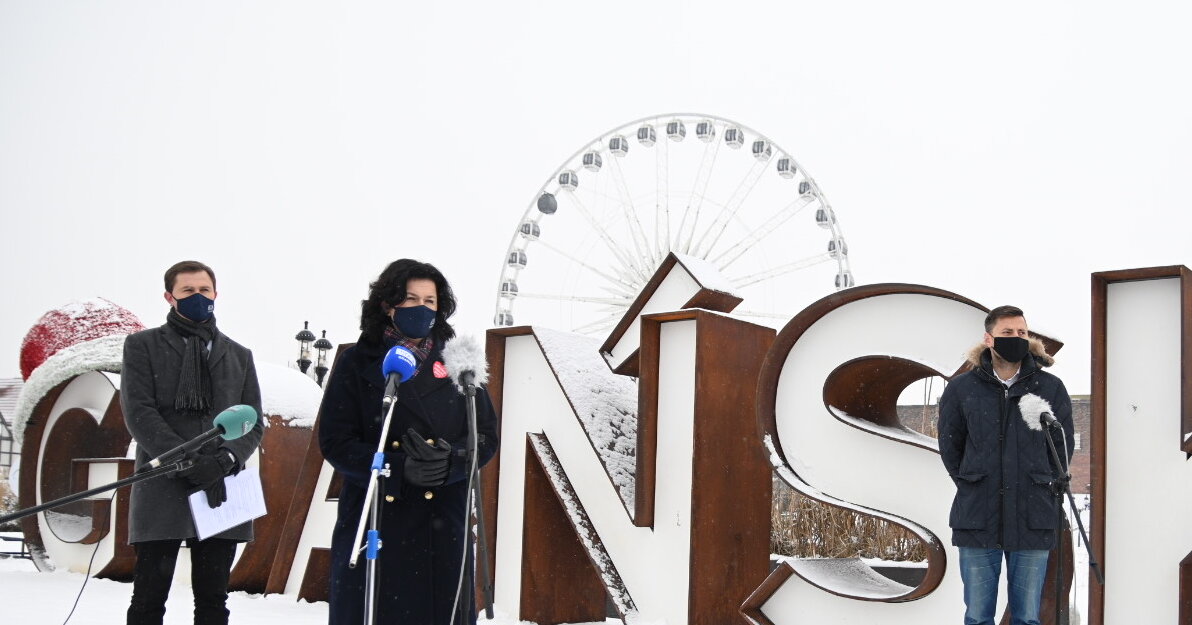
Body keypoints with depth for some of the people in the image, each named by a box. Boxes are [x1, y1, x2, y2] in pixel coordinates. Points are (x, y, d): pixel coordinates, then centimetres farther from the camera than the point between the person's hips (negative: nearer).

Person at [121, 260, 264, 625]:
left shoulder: (239, 356, 18)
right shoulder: (142, 346, 8)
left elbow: (253, 424, 11)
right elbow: (139, 413, -4)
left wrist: (226, 459, -10)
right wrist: (186, 462, -16)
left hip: (222, 493, 3)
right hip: (163, 490, -3)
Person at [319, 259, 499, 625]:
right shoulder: (358, 364, 3)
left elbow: (485, 436, 7)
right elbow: (336, 441, -3)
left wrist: (449, 461, -15)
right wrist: (399, 469, -17)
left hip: (444, 526, 2)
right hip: (374, 523, -1)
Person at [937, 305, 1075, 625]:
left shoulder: (1051, 388, 3)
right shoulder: (961, 389, 2)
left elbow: (1062, 448, 11)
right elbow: (949, 448, 12)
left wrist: (1038, 488, 7)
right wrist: (973, 490, 8)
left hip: (1032, 521, 0)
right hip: (977, 521, 0)